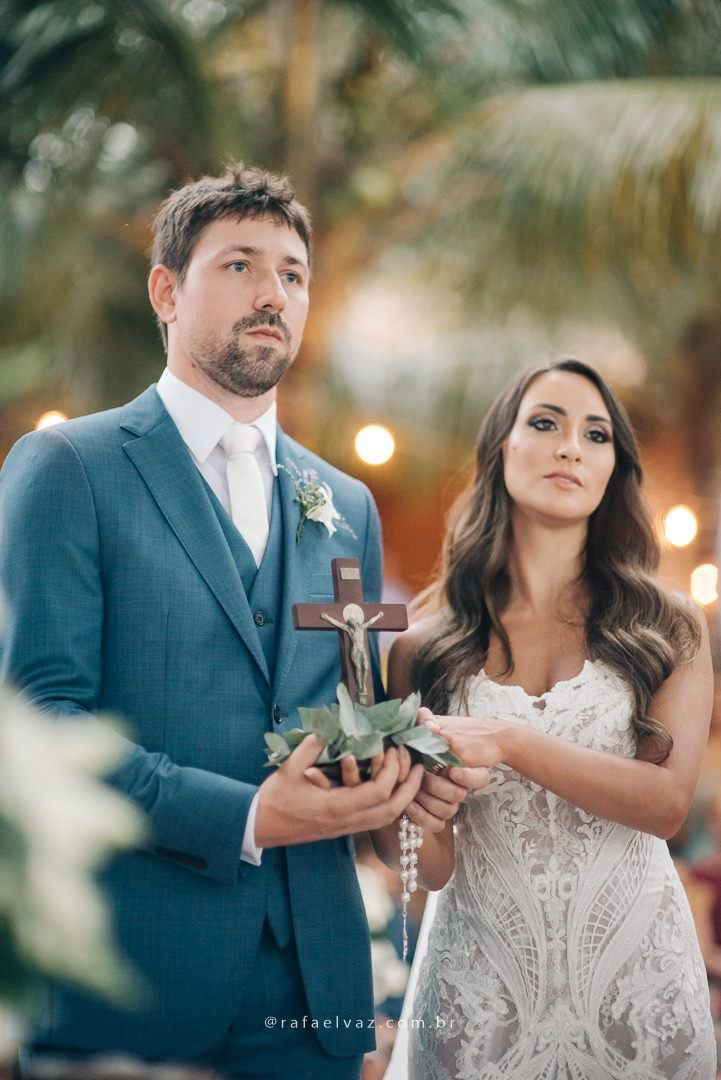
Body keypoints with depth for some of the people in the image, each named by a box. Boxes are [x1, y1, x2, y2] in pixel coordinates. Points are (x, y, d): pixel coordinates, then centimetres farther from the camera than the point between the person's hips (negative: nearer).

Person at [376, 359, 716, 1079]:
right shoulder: (428, 643, 0)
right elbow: (432, 871, 2)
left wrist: (511, 743, -21)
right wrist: (414, 821, -21)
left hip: (633, 968, 0)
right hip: (481, 986, 0)